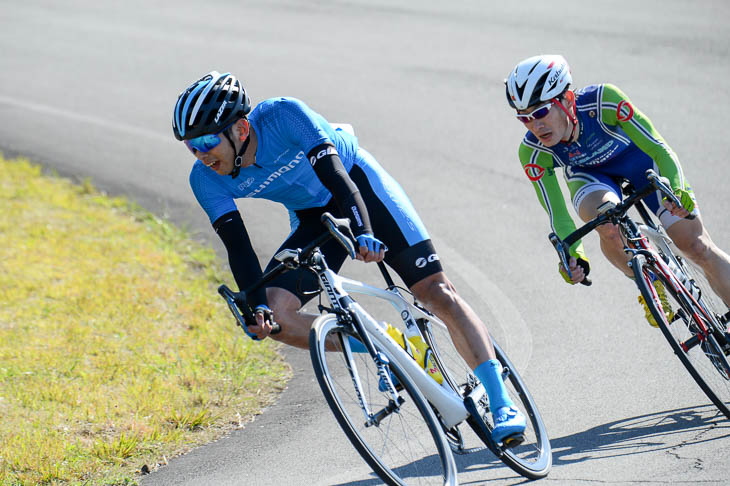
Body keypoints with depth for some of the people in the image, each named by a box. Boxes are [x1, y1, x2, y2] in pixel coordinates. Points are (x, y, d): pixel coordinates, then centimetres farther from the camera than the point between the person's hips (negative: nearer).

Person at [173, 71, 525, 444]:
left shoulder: (282, 115, -32)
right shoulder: (207, 179, -21)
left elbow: (334, 175, -38)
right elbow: (236, 244, -23)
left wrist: (364, 234, -53)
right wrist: (256, 305, -38)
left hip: (357, 185, -4)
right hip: (312, 219, 4)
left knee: (435, 291, -14)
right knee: (273, 318, -17)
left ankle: (501, 403, -10)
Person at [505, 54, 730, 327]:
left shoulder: (603, 101, -37)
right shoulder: (532, 153, -28)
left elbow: (657, 147, -34)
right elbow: (558, 216, -24)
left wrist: (677, 189, -51)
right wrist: (572, 255, -41)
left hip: (636, 157, -1)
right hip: (590, 176, 1)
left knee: (697, 248, -7)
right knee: (607, 223, -33)